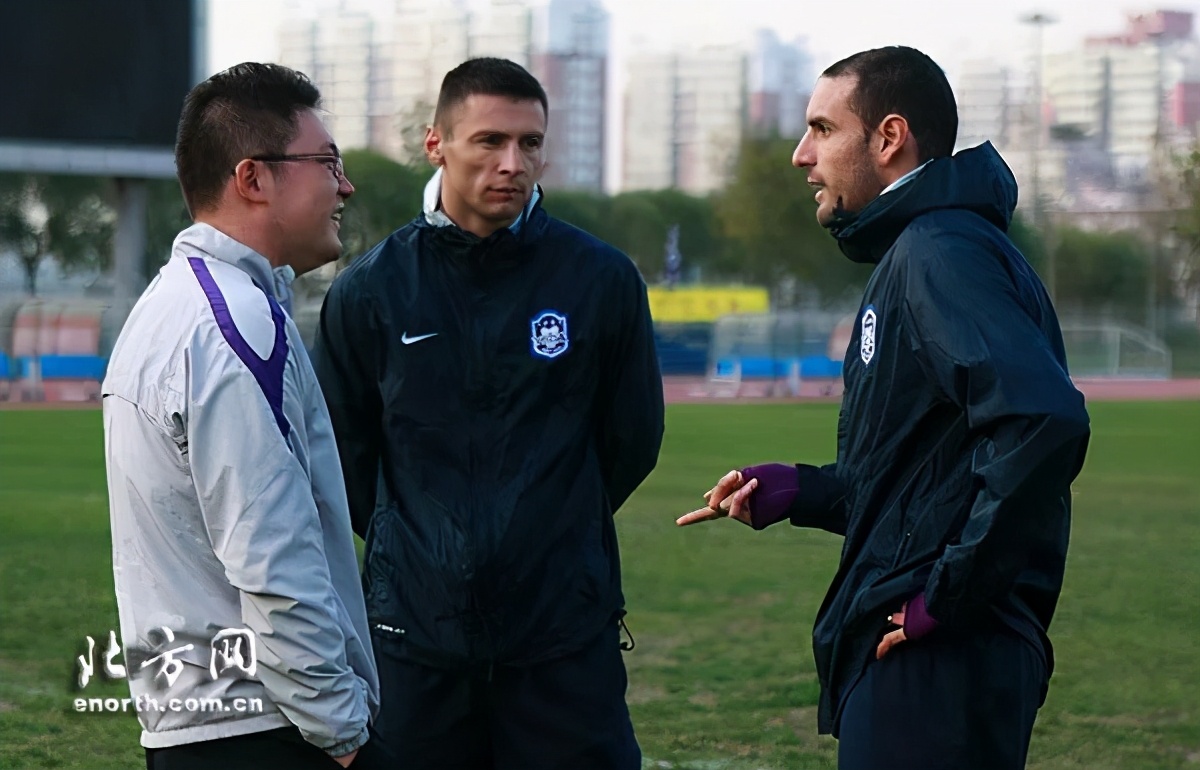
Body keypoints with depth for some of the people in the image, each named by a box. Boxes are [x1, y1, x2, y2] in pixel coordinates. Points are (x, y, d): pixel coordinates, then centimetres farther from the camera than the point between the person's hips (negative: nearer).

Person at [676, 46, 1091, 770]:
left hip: (940, 659, -10)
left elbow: (1043, 421, -29)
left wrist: (951, 593, -23)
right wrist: (798, 491, 13)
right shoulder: (916, 253, 19)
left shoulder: (942, 254, -14)